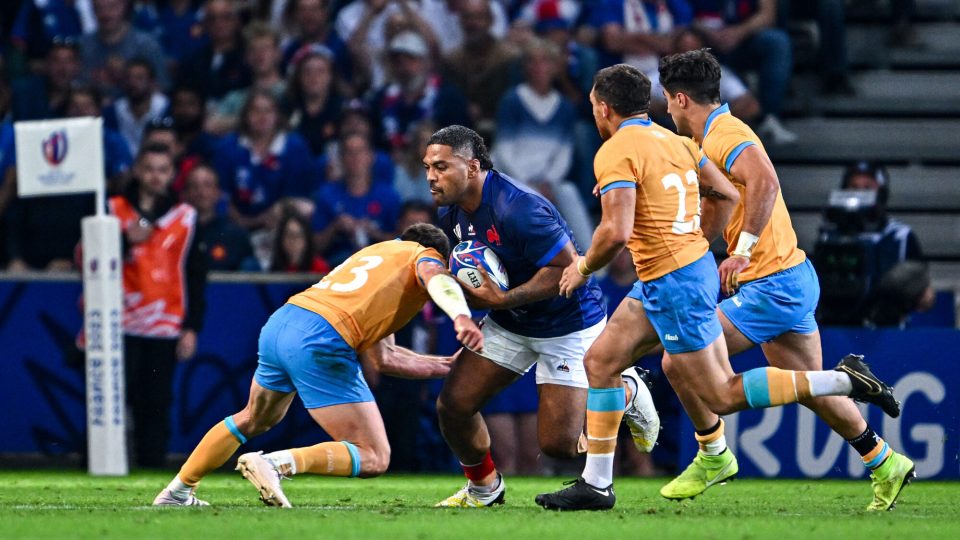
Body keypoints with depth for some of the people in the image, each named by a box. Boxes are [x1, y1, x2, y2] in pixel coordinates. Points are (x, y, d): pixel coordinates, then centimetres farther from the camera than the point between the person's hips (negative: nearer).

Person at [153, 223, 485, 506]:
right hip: (322, 340, -8)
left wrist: (447, 366, 35)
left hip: (279, 325, 8)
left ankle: (178, 492, 42)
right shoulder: (425, 255, 13)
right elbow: (436, 279, -17)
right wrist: (461, 317, -36)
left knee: (254, 420, 35)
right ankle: (276, 464, -21)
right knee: (374, 459, -4)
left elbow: (381, 357, 31)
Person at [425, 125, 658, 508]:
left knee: (558, 443, -8)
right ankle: (484, 488, 20)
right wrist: (467, 294, -9)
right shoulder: (450, 213, -3)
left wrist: (504, 299, -28)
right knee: (453, 405, -6)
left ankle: (624, 391, 20)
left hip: (568, 324, -7)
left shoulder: (517, 209, -30)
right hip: (507, 324, 7)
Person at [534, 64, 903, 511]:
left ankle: (843, 381, -8)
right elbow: (726, 195, 17)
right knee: (600, 361, 13)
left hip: (672, 284, -10)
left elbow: (617, 232, -25)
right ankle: (595, 484, 14)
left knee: (721, 398, -4)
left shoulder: (616, 153, -15)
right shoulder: (674, 141, 12)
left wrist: (583, 267, -7)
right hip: (695, 265, 10)